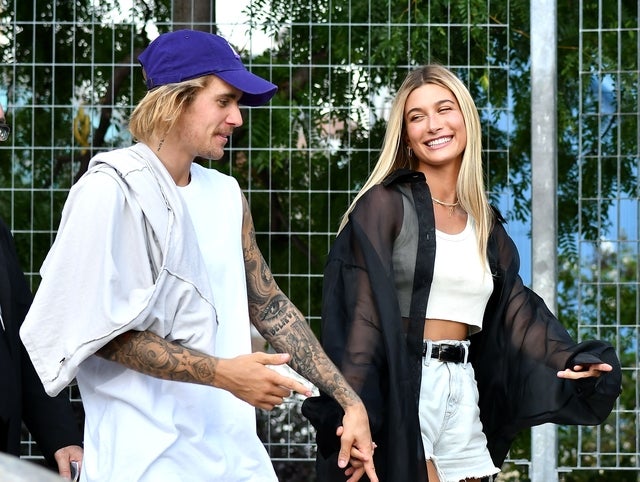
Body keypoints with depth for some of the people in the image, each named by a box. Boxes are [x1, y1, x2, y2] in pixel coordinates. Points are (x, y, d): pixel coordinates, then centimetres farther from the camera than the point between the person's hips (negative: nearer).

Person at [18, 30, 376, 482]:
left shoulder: (227, 195, 9)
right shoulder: (112, 190, -11)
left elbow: (269, 305, 14)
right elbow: (99, 329, -14)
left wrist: (349, 401, 7)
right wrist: (221, 372, -20)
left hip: (234, 446, 6)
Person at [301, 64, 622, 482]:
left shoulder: (486, 224, 15)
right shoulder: (386, 204, -4)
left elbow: (517, 311, 10)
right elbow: (361, 313, -12)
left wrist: (572, 359, -9)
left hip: (464, 396, 6)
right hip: (402, 387, -6)